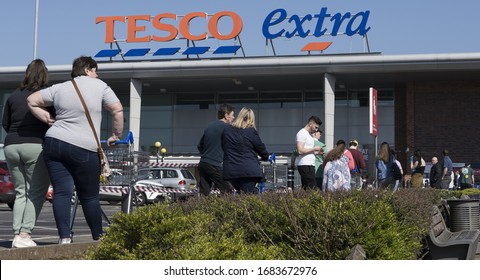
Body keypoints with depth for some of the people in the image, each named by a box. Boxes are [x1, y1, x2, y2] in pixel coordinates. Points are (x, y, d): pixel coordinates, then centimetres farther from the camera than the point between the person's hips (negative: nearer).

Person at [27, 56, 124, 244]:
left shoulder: (60, 88, 12)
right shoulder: (99, 86, 3)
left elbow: (32, 101, 15)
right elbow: (117, 110, -2)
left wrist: (48, 120, 18)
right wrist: (116, 135, 9)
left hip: (53, 143, 3)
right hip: (83, 149, -3)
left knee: (61, 192, 0)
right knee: (89, 196, 7)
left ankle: (64, 237, -8)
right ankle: (98, 237, 18)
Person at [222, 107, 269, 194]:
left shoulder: (226, 130, 7)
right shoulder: (251, 131, -5)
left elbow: (223, 147, 16)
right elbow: (261, 148, 6)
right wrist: (265, 157, 27)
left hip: (231, 170, 4)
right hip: (249, 170, -4)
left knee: (240, 193, 19)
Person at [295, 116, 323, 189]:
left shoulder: (309, 135, 24)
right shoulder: (302, 133, -7)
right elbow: (300, 150, -17)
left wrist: (317, 152, 10)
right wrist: (314, 148, -9)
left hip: (310, 165, 10)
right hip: (304, 165, -10)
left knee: (306, 189, 4)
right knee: (312, 189, -16)